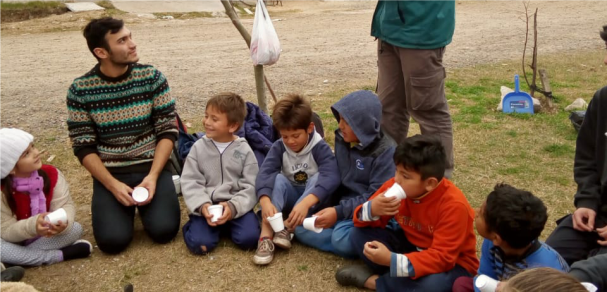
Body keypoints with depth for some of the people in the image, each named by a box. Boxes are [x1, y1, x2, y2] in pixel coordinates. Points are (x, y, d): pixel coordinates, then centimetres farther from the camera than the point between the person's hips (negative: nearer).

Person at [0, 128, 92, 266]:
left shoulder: (51, 174, -15)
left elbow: (65, 204, -17)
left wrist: (63, 222, -42)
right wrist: (32, 225, -44)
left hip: (45, 236, 3)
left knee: (75, 229, -22)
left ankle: (19, 257, -22)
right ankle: (60, 255, -27)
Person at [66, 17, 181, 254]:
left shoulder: (152, 77, -6)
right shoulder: (80, 90, -8)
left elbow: (168, 131, -5)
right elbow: (83, 147, -5)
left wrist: (153, 176, -17)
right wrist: (113, 185, -17)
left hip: (152, 166, 0)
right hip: (109, 173, 0)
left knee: (164, 230, -19)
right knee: (112, 240, -18)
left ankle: (143, 202, 15)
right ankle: (124, 202, 15)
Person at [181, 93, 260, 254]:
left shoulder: (244, 150, -2)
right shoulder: (199, 147, 1)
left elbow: (251, 186, -5)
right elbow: (190, 183, -2)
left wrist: (234, 207, -22)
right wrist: (202, 205, -19)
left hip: (236, 206, 0)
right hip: (206, 206, 1)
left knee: (249, 238, -24)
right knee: (199, 244, -23)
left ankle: (229, 224, 8)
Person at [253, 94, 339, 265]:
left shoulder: (320, 147, -18)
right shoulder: (278, 147, -10)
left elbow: (331, 177, -35)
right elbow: (264, 173, -25)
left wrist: (306, 202, -51)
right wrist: (265, 201, -46)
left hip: (313, 201, -2)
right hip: (289, 198, 2)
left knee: (318, 177, -30)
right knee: (278, 179, -27)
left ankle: (287, 228, -35)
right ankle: (266, 236, -39)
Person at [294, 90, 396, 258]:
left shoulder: (385, 151, -17)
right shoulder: (342, 139, 2)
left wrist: (339, 212, -24)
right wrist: (332, 208, 2)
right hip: (344, 206, 8)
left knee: (342, 240, -33)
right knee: (301, 227, -9)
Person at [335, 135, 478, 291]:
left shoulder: (453, 205, -28)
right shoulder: (396, 185, -13)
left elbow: (441, 257, -32)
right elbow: (362, 219, -5)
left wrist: (392, 260, -43)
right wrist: (372, 210, -31)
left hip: (451, 263, -4)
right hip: (412, 247, 5)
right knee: (359, 234, -11)